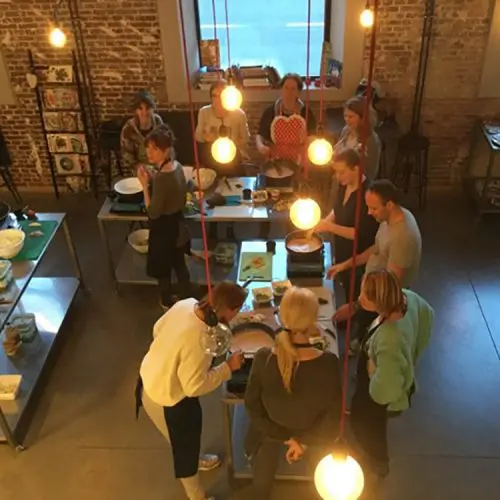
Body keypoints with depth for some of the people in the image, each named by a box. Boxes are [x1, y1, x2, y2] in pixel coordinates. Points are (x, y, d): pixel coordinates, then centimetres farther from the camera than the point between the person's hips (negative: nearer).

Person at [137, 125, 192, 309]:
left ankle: (167, 303, 40)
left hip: (164, 230, -8)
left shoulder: (162, 178, -33)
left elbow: (153, 212, -25)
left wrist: (145, 184, -22)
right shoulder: (177, 166, -6)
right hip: (178, 226, 8)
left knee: (163, 270, 17)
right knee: (180, 266, 25)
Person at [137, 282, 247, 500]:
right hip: (166, 399, -8)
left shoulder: (186, 304, -14)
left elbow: (158, 329, 2)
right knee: (185, 448, 19)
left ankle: (195, 460, 64)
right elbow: (194, 387, -27)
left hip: (150, 379, 8)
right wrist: (228, 367, -19)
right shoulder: (198, 340, -38)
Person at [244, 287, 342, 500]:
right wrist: (304, 440, -8)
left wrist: (287, 437, -8)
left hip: (270, 431, 1)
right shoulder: (328, 363, -35)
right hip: (315, 434, 0)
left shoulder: (263, 358, -33)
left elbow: (252, 406, -18)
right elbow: (333, 415, -22)